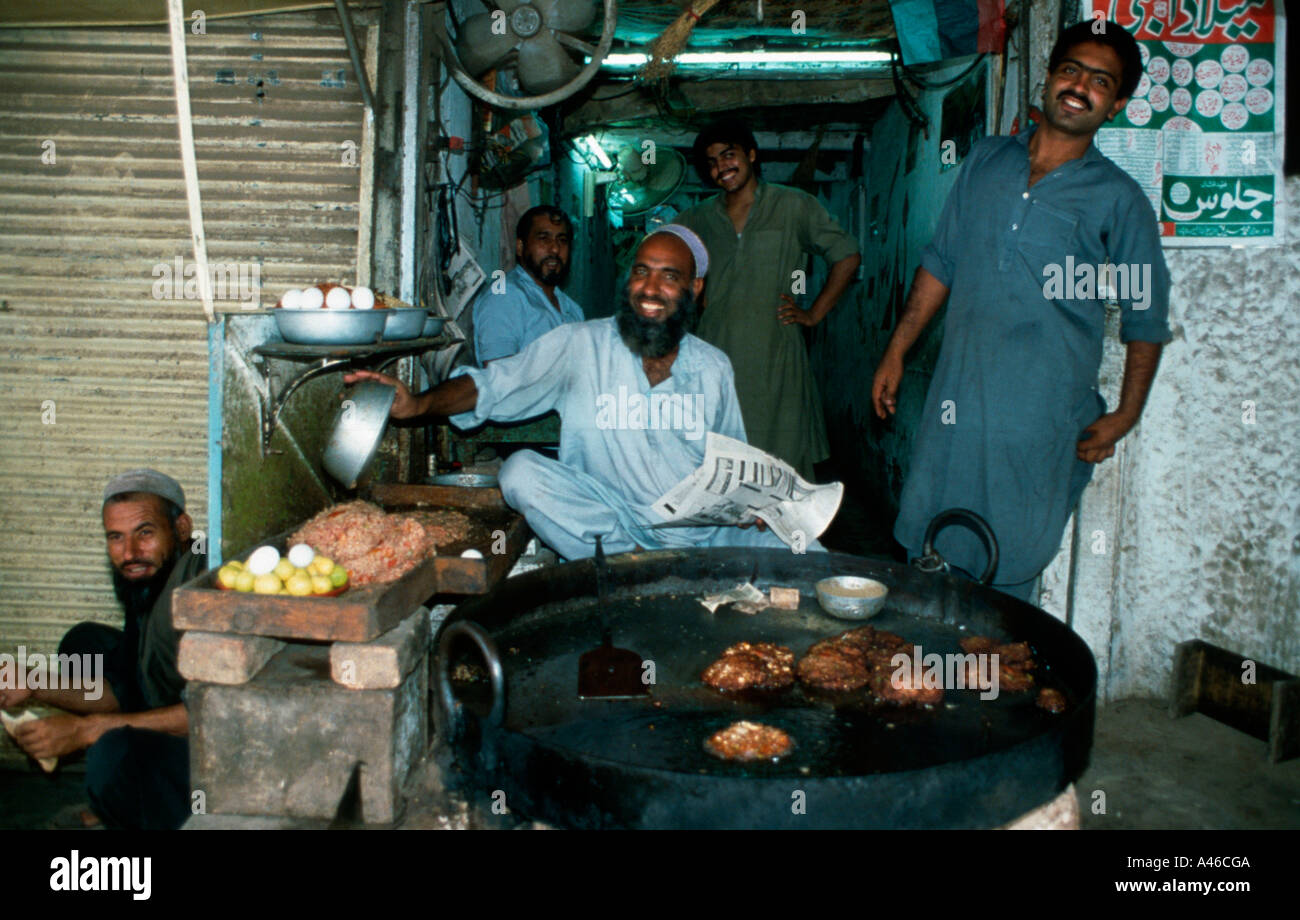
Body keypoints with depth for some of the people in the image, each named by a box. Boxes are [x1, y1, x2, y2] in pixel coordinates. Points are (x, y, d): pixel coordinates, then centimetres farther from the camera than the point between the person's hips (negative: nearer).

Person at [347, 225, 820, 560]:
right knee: (521, 471, -26)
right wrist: (418, 404, -22)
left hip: (705, 534, 2)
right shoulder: (582, 346, -1)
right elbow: (493, 385, -5)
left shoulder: (713, 368, 8)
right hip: (610, 525, -2)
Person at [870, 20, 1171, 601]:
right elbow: (940, 264, 15)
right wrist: (895, 354, 13)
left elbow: (1145, 318, 5)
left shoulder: (1118, 200, 0)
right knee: (925, 556, 8)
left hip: (1043, 415, -3)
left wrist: (1126, 415, 0)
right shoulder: (985, 162, 10)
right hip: (955, 400, 3)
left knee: (1006, 575, 2)